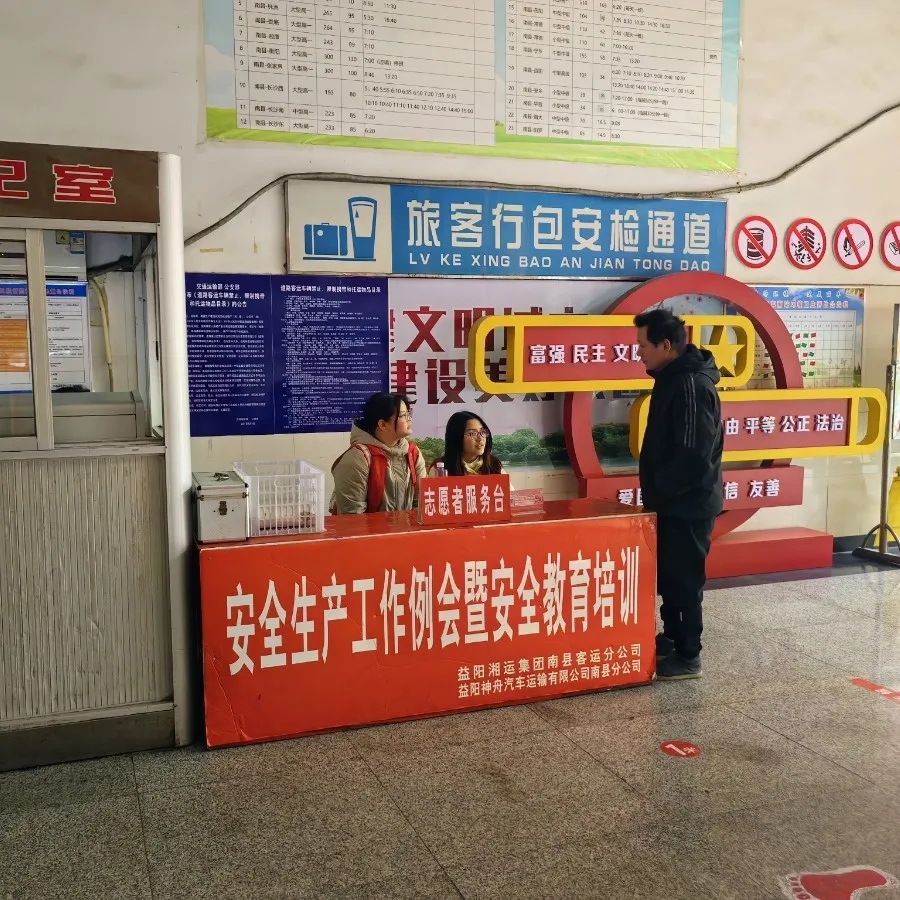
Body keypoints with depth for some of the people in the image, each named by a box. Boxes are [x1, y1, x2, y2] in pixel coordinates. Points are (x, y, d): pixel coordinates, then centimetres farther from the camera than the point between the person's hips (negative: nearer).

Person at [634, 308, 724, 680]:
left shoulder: (691, 385, -22)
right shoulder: (672, 379, 11)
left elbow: (693, 453, -27)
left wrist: (659, 488, -15)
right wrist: (656, 489, 12)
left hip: (690, 505, -10)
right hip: (674, 502, 10)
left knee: (685, 579, 0)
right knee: (668, 575, 19)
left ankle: (688, 657, 11)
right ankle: (671, 638, 33)